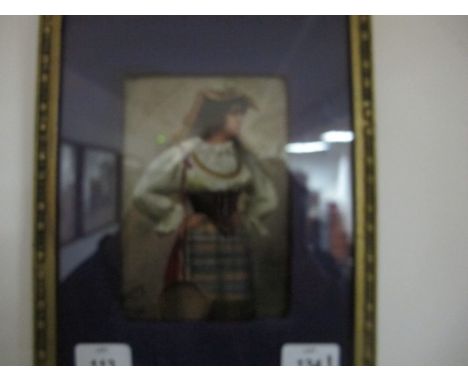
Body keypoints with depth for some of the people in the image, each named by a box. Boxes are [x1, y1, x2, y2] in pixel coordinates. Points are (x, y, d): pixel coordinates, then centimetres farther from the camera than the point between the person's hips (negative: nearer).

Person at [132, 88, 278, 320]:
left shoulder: (243, 156, 5)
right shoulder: (184, 154, -8)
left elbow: (267, 198, 19)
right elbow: (144, 194, -9)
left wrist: (245, 220, 10)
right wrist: (179, 219, -6)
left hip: (236, 250, 5)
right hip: (197, 248, -4)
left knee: (235, 314, 10)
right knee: (192, 313, 0)